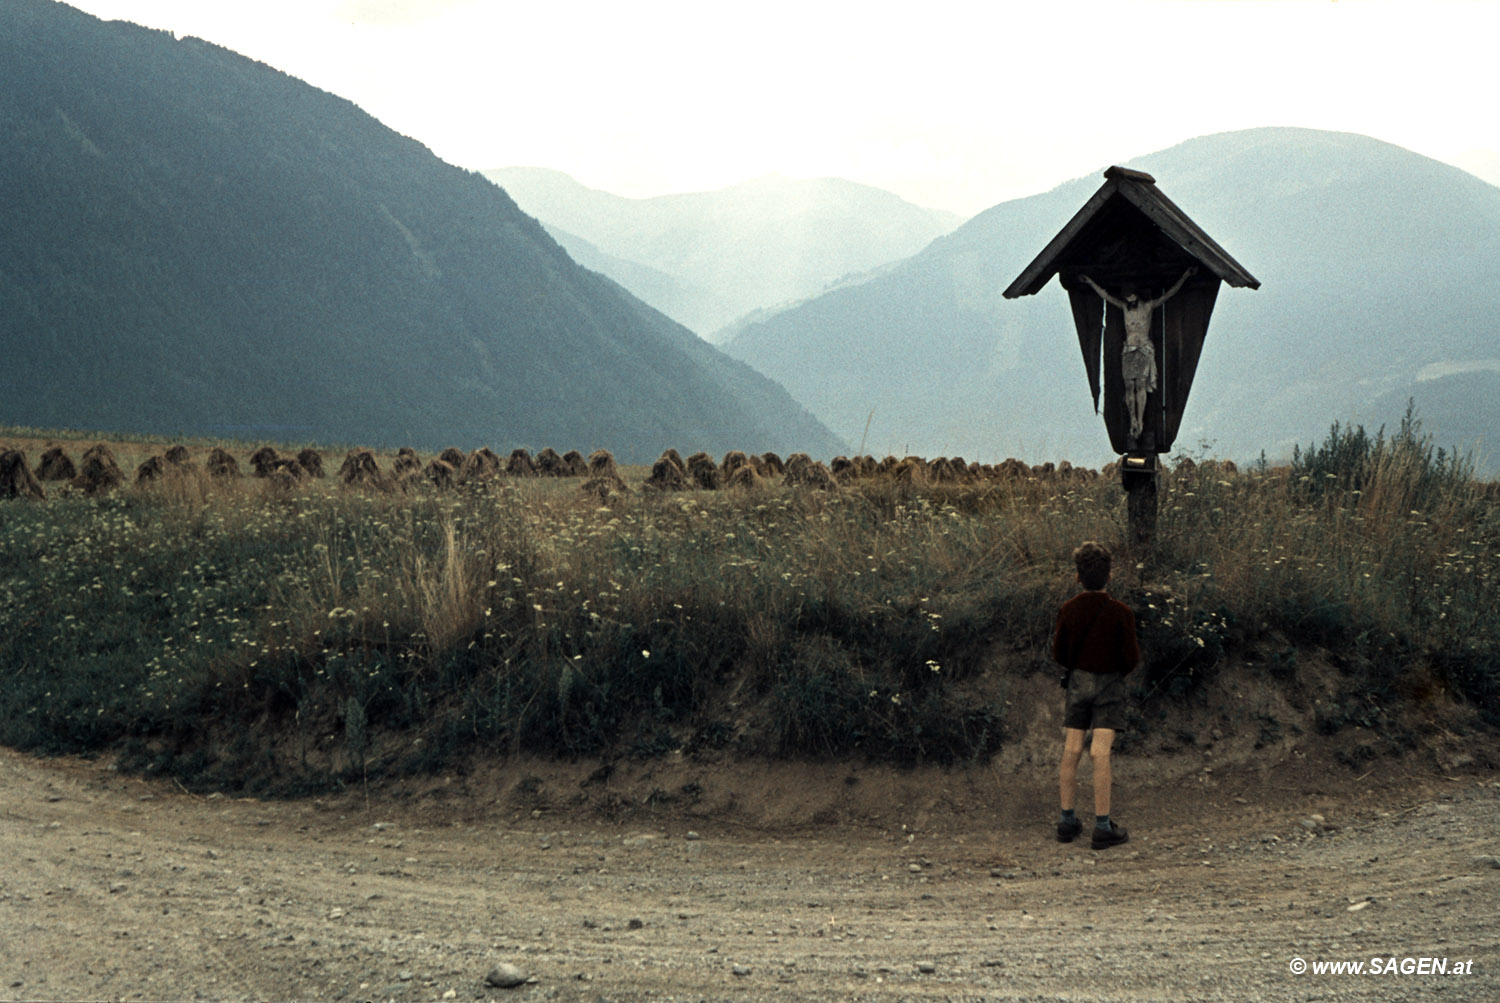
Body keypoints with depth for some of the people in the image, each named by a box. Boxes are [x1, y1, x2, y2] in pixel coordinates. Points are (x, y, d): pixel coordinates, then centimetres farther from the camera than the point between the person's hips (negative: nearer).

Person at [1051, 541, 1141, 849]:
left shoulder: (1068, 610, -4)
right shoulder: (1120, 612, -13)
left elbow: (1058, 655, 2)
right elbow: (1131, 658, -12)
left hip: (1078, 682, 3)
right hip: (1109, 684, -3)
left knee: (1071, 752, 7)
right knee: (1100, 755, -6)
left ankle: (1067, 821, 13)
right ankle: (1103, 827, -3)